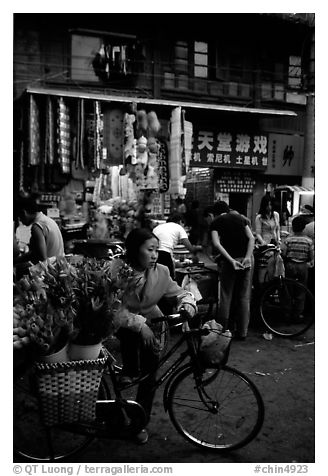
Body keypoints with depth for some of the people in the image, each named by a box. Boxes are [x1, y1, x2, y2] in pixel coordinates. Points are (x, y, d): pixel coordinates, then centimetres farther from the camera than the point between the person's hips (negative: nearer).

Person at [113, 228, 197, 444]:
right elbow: (115, 311, -29)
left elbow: (180, 292, -8)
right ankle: (129, 370, -5)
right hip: (123, 325, -1)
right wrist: (139, 324, -40)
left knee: (149, 374, 2)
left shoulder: (160, 272, -16)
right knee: (132, 331, -33)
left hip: (151, 323, 2)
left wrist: (187, 303, -30)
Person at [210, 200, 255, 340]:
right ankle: (242, 332, 13)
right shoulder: (240, 218, 16)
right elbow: (251, 238, 2)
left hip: (229, 259, -3)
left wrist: (231, 260, -17)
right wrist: (248, 257, -8)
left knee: (226, 296, 6)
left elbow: (216, 243, -11)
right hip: (246, 259, 3)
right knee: (244, 297, 9)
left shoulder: (216, 222, 6)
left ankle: (224, 330, 10)